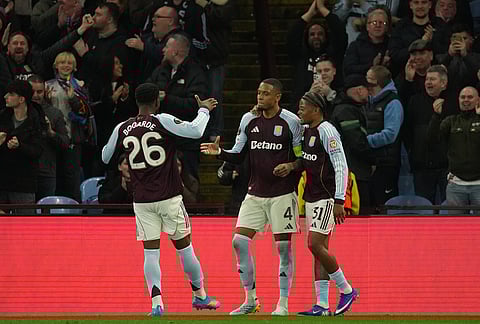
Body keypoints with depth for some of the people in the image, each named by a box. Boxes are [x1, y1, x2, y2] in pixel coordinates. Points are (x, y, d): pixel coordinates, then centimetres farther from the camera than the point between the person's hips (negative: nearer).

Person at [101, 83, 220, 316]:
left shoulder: (122, 129, 3)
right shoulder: (162, 121, -9)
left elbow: (105, 158, 16)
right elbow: (196, 131, -18)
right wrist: (204, 110, 0)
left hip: (142, 201, 2)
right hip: (169, 198, -2)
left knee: (151, 252, 2)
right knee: (184, 246, 11)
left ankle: (157, 303, -11)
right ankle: (200, 296, 23)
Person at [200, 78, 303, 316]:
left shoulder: (291, 122, -7)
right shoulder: (249, 120, 6)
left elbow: (302, 158, -2)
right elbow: (238, 156, 11)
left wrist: (290, 167, -21)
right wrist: (219, 152, -7)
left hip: (282, 194, -4)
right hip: (255, 194, 4)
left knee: (283, 246, -2)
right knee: (240, 241, -4)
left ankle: (283, 304, 6)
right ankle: (250, 300, 8)